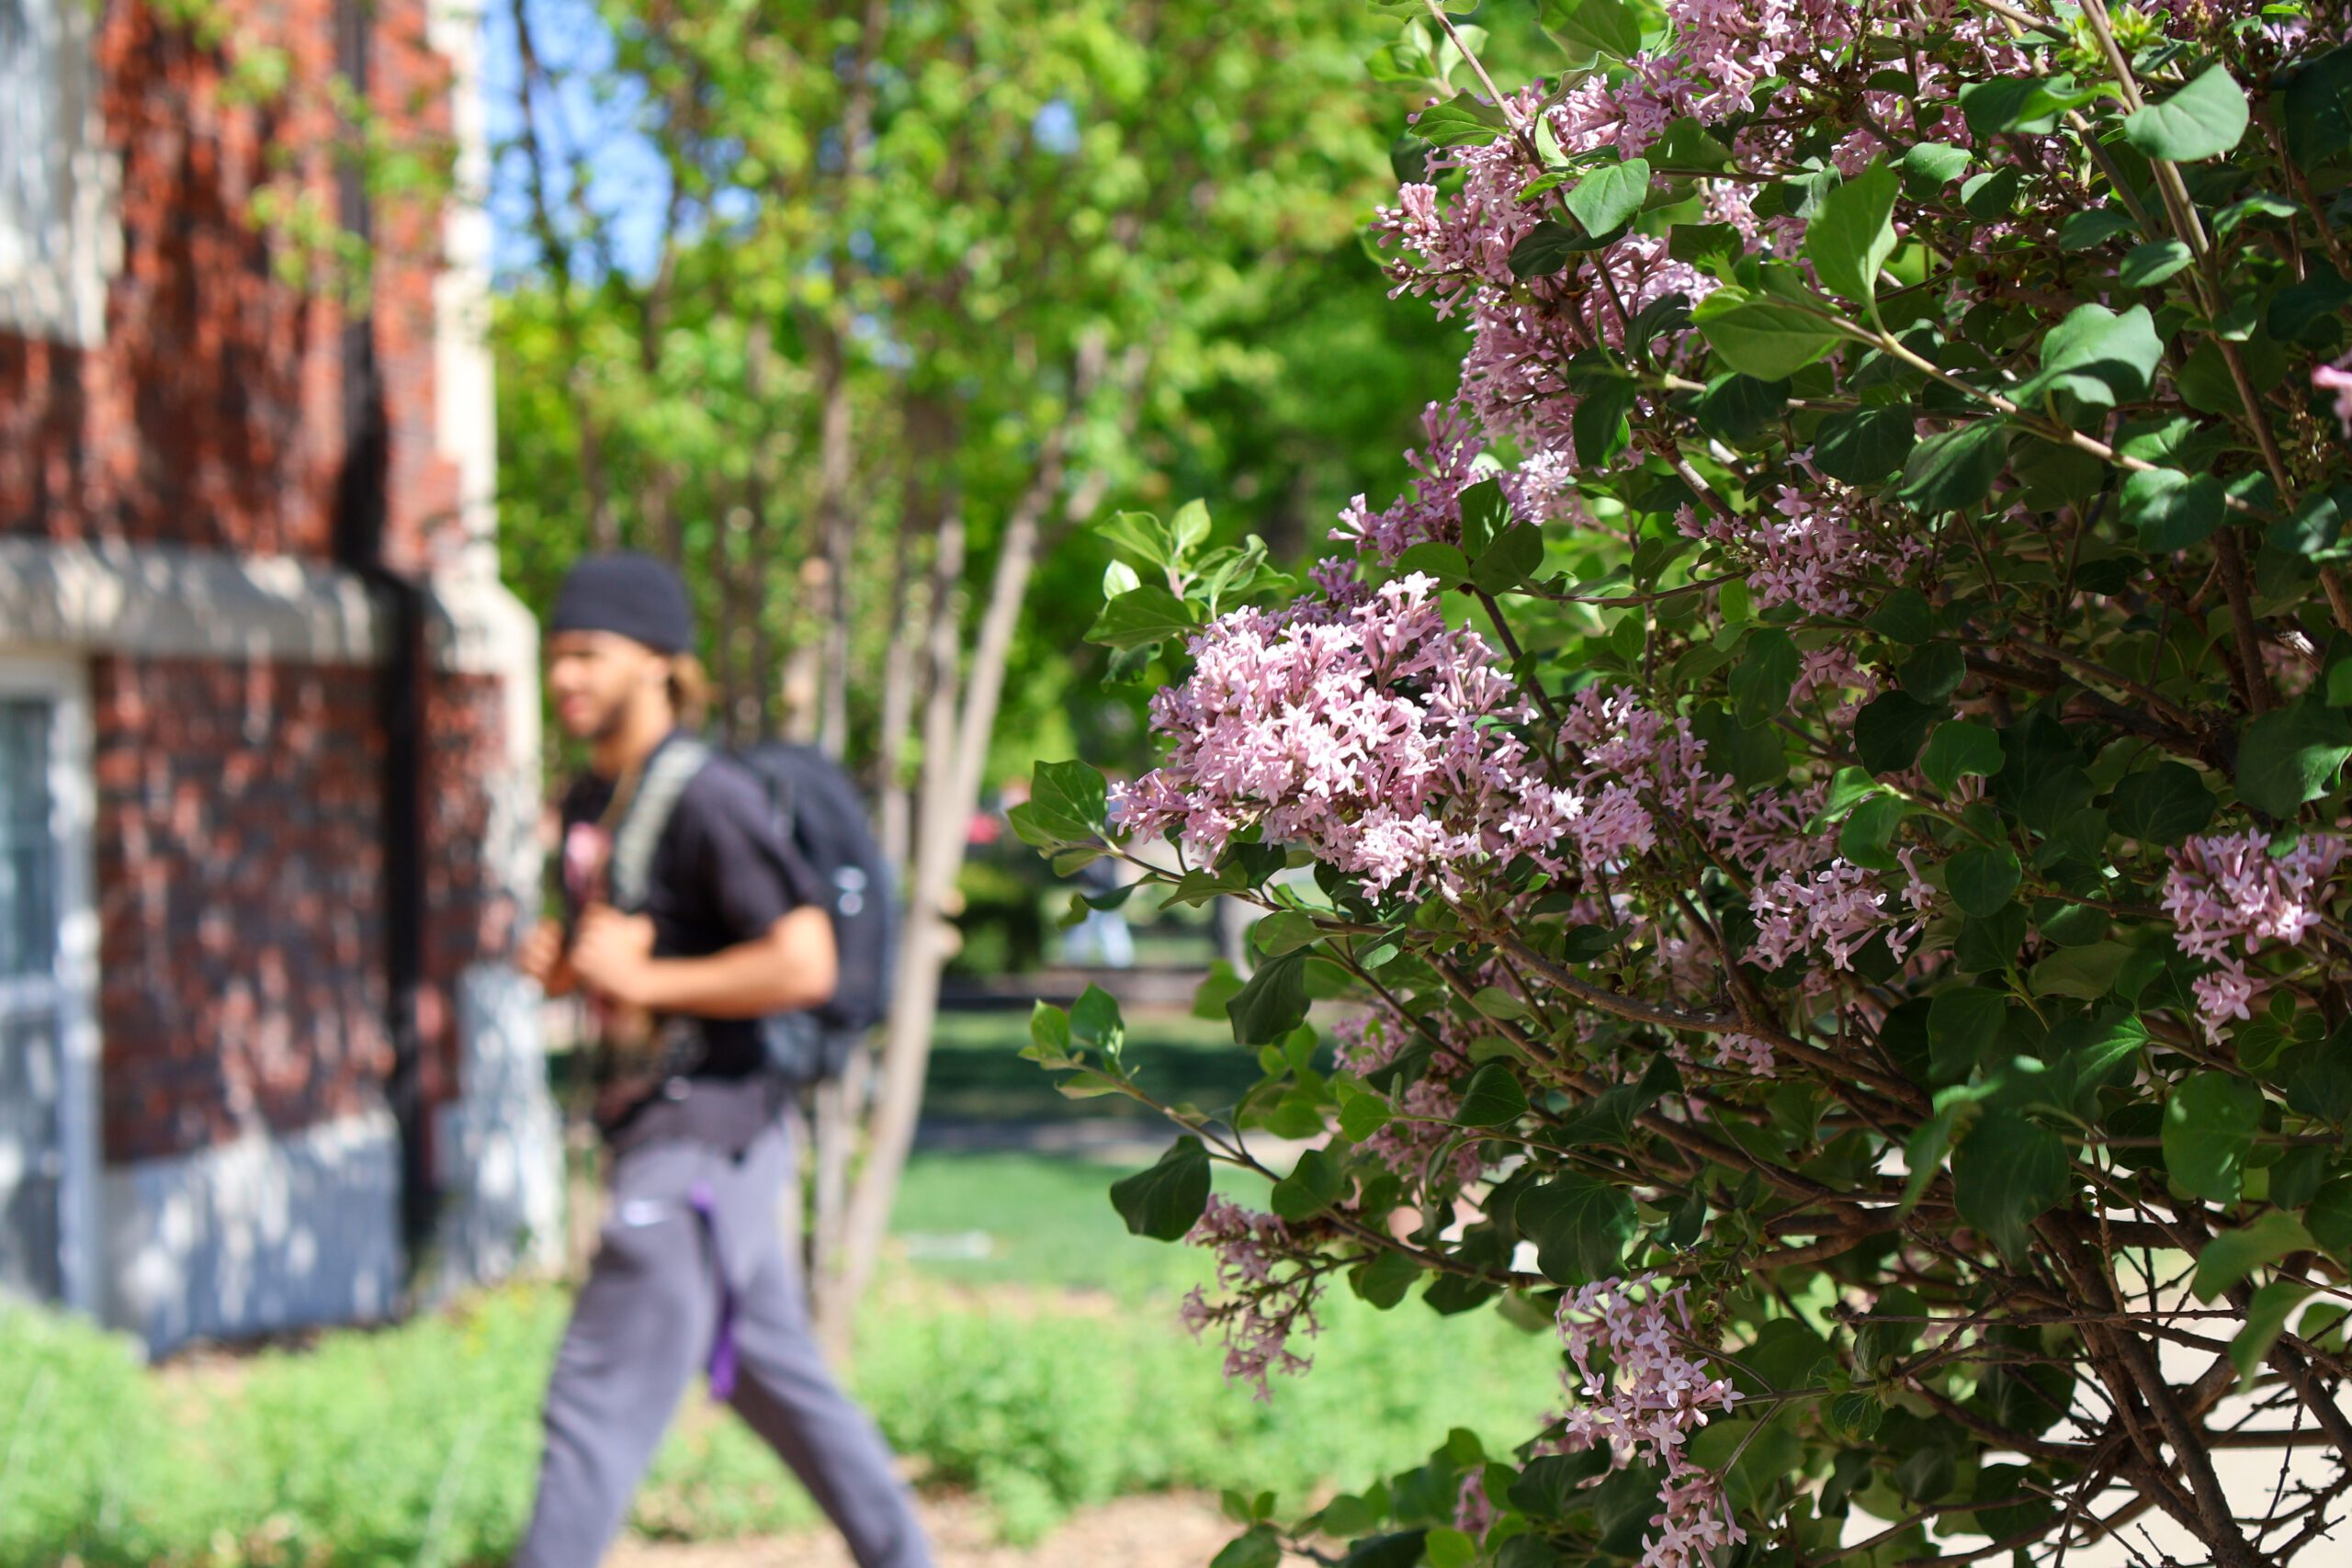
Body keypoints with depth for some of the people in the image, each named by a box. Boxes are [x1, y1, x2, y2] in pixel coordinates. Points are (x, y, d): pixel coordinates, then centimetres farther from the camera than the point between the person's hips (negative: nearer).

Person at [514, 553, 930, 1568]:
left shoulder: (707, 799, -16)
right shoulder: (588, 801, 12)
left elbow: (806, 966, -23)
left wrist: (643, 978, -19)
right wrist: (555, 960, 2)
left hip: (706, 1134, -10)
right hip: (658, 1137, 10)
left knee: (600, 1401, -9)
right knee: (778, 1385, 18)